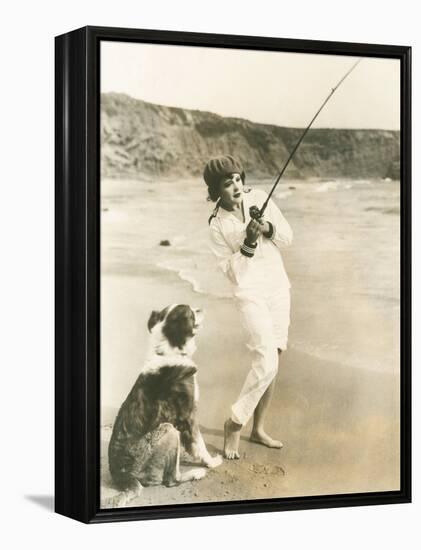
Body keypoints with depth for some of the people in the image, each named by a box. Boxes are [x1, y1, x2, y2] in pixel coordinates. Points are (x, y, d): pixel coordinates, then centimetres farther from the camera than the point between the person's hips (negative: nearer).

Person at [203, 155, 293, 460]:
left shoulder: (259, 198, 2)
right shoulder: (217, 225, -6)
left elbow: (287, 237, 4)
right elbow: (231, 270, -7)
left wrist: (268, 228, -16)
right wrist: (248, 244, -21)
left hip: (278, 287, 5)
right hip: (250, 292, -5)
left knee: (273, 361, 8)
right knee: (267, 362, -18)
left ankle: (258, 428, 21)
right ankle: (235, 423, -1)